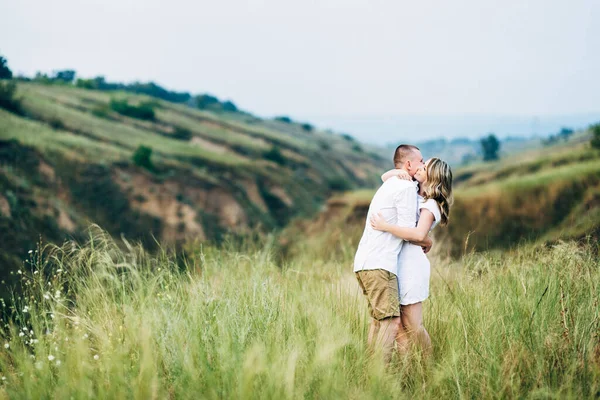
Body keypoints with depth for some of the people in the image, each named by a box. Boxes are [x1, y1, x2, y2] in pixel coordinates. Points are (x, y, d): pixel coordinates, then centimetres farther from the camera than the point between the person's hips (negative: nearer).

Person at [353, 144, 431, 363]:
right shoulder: (406, 187, -7)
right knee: (392, 320, -13)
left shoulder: (389, 185, 23)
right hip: (379, 264, -10)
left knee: (379, 319, 14)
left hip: (364, 262, 10)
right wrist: (426, 242, 5)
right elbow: (407, 231, -12)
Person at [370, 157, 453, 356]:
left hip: (411, 263, -8)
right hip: (397, 262, 8)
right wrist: (398, 172, 2)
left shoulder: (430, 205, -9)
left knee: (413, 326, -5)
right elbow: (385, 177, 24)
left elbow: (419, 234, -26)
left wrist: (386, 226, -25)